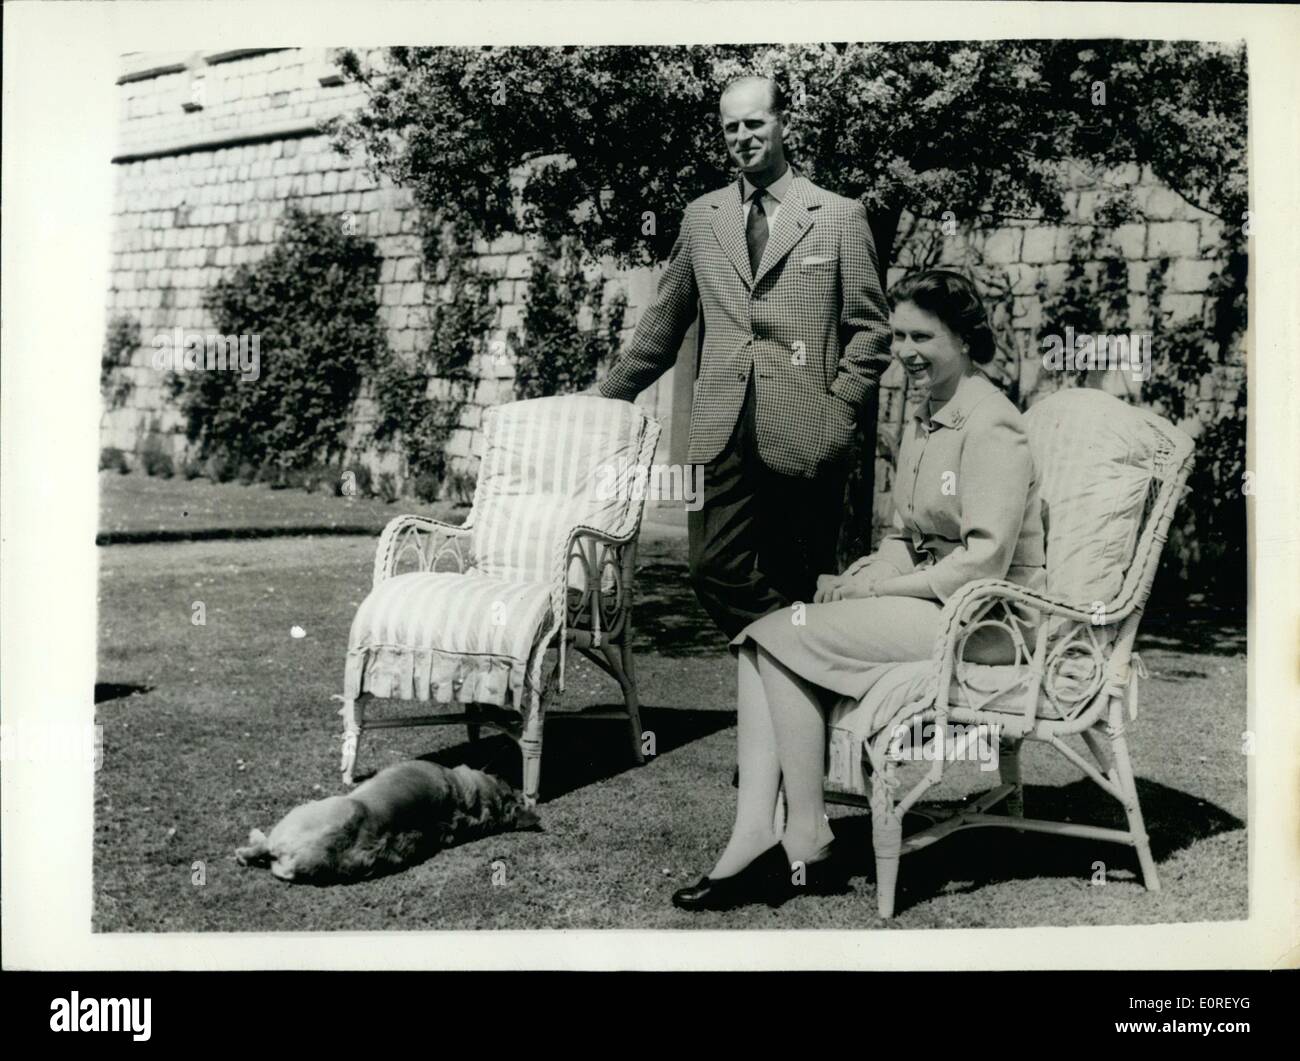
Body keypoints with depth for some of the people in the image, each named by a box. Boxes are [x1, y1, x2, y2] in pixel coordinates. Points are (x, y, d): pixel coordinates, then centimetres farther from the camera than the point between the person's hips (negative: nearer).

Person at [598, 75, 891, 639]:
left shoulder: (839, 215, 6)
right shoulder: (701, 216, 15)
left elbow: (870, 328, 5)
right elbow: (662, 324, 19)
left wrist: (838, 410, -6)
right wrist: (607, 399, 16)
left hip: (806, 435, -2)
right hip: (722, 433, 3)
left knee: (800, 580, 2)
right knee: (714, 571, -5)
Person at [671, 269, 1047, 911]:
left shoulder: (991, 427, -13)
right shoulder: (924, 421, 17)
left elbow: (983, 561, -19)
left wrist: (878, 588, -15)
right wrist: (862, 575, 0)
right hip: (925, 595, 9)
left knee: (784, 637, -20)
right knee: (761, 638, -11)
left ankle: (808, 846, -12)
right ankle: (752, 842, -20)